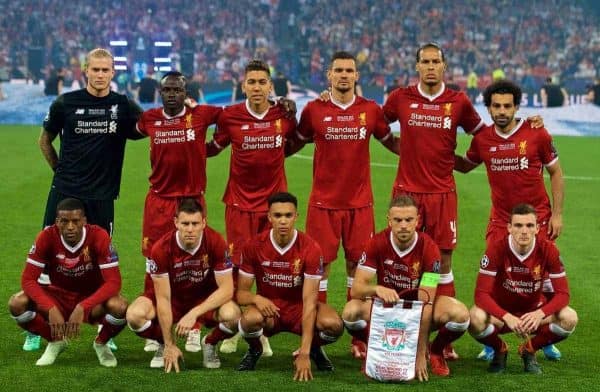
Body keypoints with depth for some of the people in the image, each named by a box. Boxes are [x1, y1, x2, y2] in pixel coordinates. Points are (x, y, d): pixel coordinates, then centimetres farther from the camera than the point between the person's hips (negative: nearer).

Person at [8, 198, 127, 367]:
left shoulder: (99, 236, -23)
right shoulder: (47, 237, -19)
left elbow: (113, 281, -25)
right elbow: (28, 279, -19)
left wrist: (82, 308, -38)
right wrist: (51, 309, -35)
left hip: (92, 298, -2)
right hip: (59, 296, 2)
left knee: (119, 307, -35)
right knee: (17, 303, -25)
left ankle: (101, 343, 0)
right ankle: (55, 342, 3)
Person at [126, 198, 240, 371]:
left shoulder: (216, 243, -24)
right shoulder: (161, 248, -25)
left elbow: (227, 289, -22)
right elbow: (163, 298, -21)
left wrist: (194, 313, -34)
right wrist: (169, 345, -23)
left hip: (206, 299, 0)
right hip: (172, 297, 0)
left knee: (231, 314, -34)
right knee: (135, 314, -29)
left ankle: (210, 344, 3)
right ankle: (165, 344, 5)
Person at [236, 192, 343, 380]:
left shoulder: (310, 248, -19)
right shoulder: (254, 246, -13)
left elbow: (309, 300, -23)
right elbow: (241, 293, -5)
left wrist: (304, 354, -31)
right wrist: (256, 298, -33)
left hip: (299, 308, 0)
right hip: (269, 308, 0)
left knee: (333, 325, -32)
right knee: (250, 319, -37)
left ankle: (314, 349, 6)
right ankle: (254, 350, 2)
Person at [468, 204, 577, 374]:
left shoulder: (548, 249, -16)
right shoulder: (497, 249, -21)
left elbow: (562, 293, -15)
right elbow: (481, 293, -24)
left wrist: (540, 314, -35)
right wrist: (507, 317, -40)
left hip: (533, 312, 2)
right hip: (501, 311, -2)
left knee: (569, 318, -26)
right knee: (476, 319, -35)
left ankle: (529, 350, 3)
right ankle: (500, 350, 2)